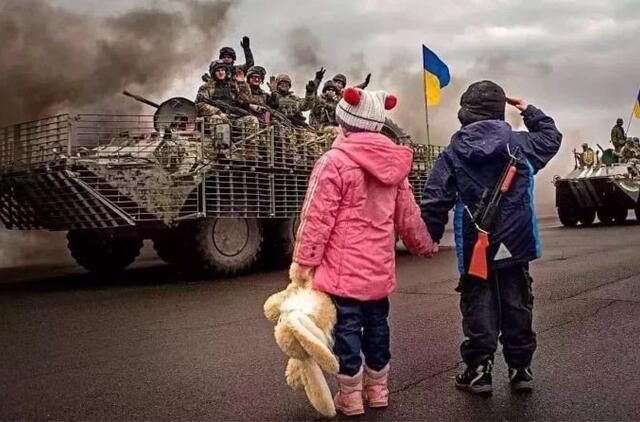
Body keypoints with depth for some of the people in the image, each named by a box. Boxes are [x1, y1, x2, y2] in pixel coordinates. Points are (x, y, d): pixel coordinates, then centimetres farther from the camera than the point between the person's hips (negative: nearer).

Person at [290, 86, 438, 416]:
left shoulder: (334, 161, -14)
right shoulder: (393, 163, 6)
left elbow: (317, 218, -15)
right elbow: (407, 216, 13)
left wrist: (303, 261, -8)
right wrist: (425, 245, 28)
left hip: (344, 267, -6)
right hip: (379, 267, 6)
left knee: (347, 327, 4)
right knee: (377, 324, 16)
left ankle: (351, 396, 14)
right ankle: (377, 389, 29)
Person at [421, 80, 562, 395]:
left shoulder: (452, 154, -6)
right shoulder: (521, 144, 0)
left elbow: (434, 201, -10)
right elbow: (551, 137, 22)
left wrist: (431, 237, 1)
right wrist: (529, 111, 30)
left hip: (475, 250, -2)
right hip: (515, 246, 2)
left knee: (478, 310, 9)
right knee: (517, 308, 13)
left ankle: (478, 371, 14)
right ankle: (520, 369, 22)